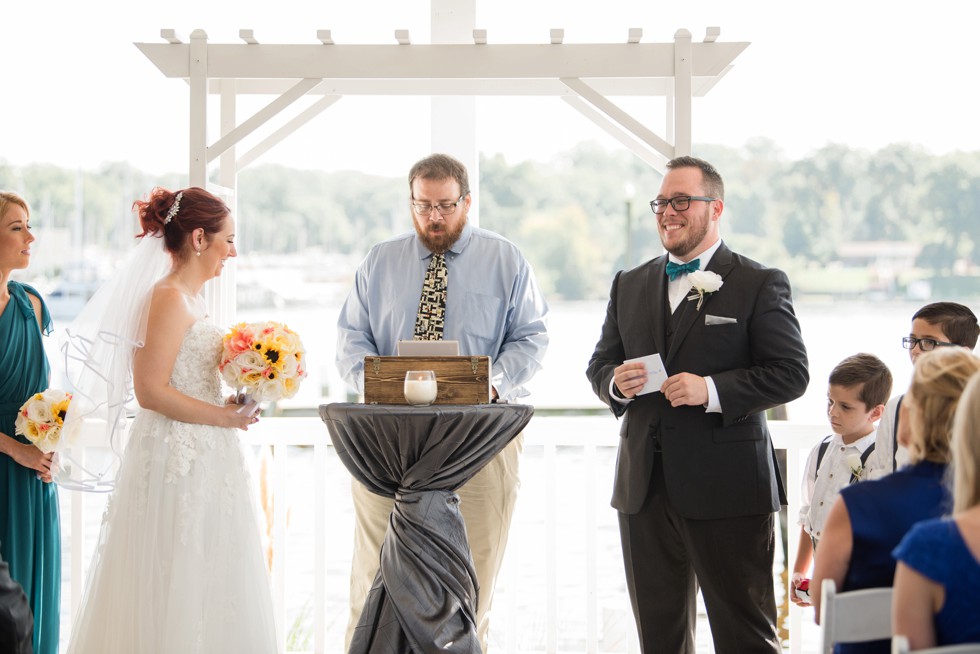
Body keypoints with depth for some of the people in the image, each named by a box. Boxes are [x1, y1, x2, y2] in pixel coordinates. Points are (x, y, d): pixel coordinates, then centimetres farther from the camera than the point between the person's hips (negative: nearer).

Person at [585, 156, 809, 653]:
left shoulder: (760, 285, -1)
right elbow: (599, 365, 19)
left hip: (727, 487, -5)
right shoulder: (629, 285, 15)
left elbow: (791, 373, -8)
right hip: (644, 488, 5)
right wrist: (616, 383, -5)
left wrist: (713, 391, -20)